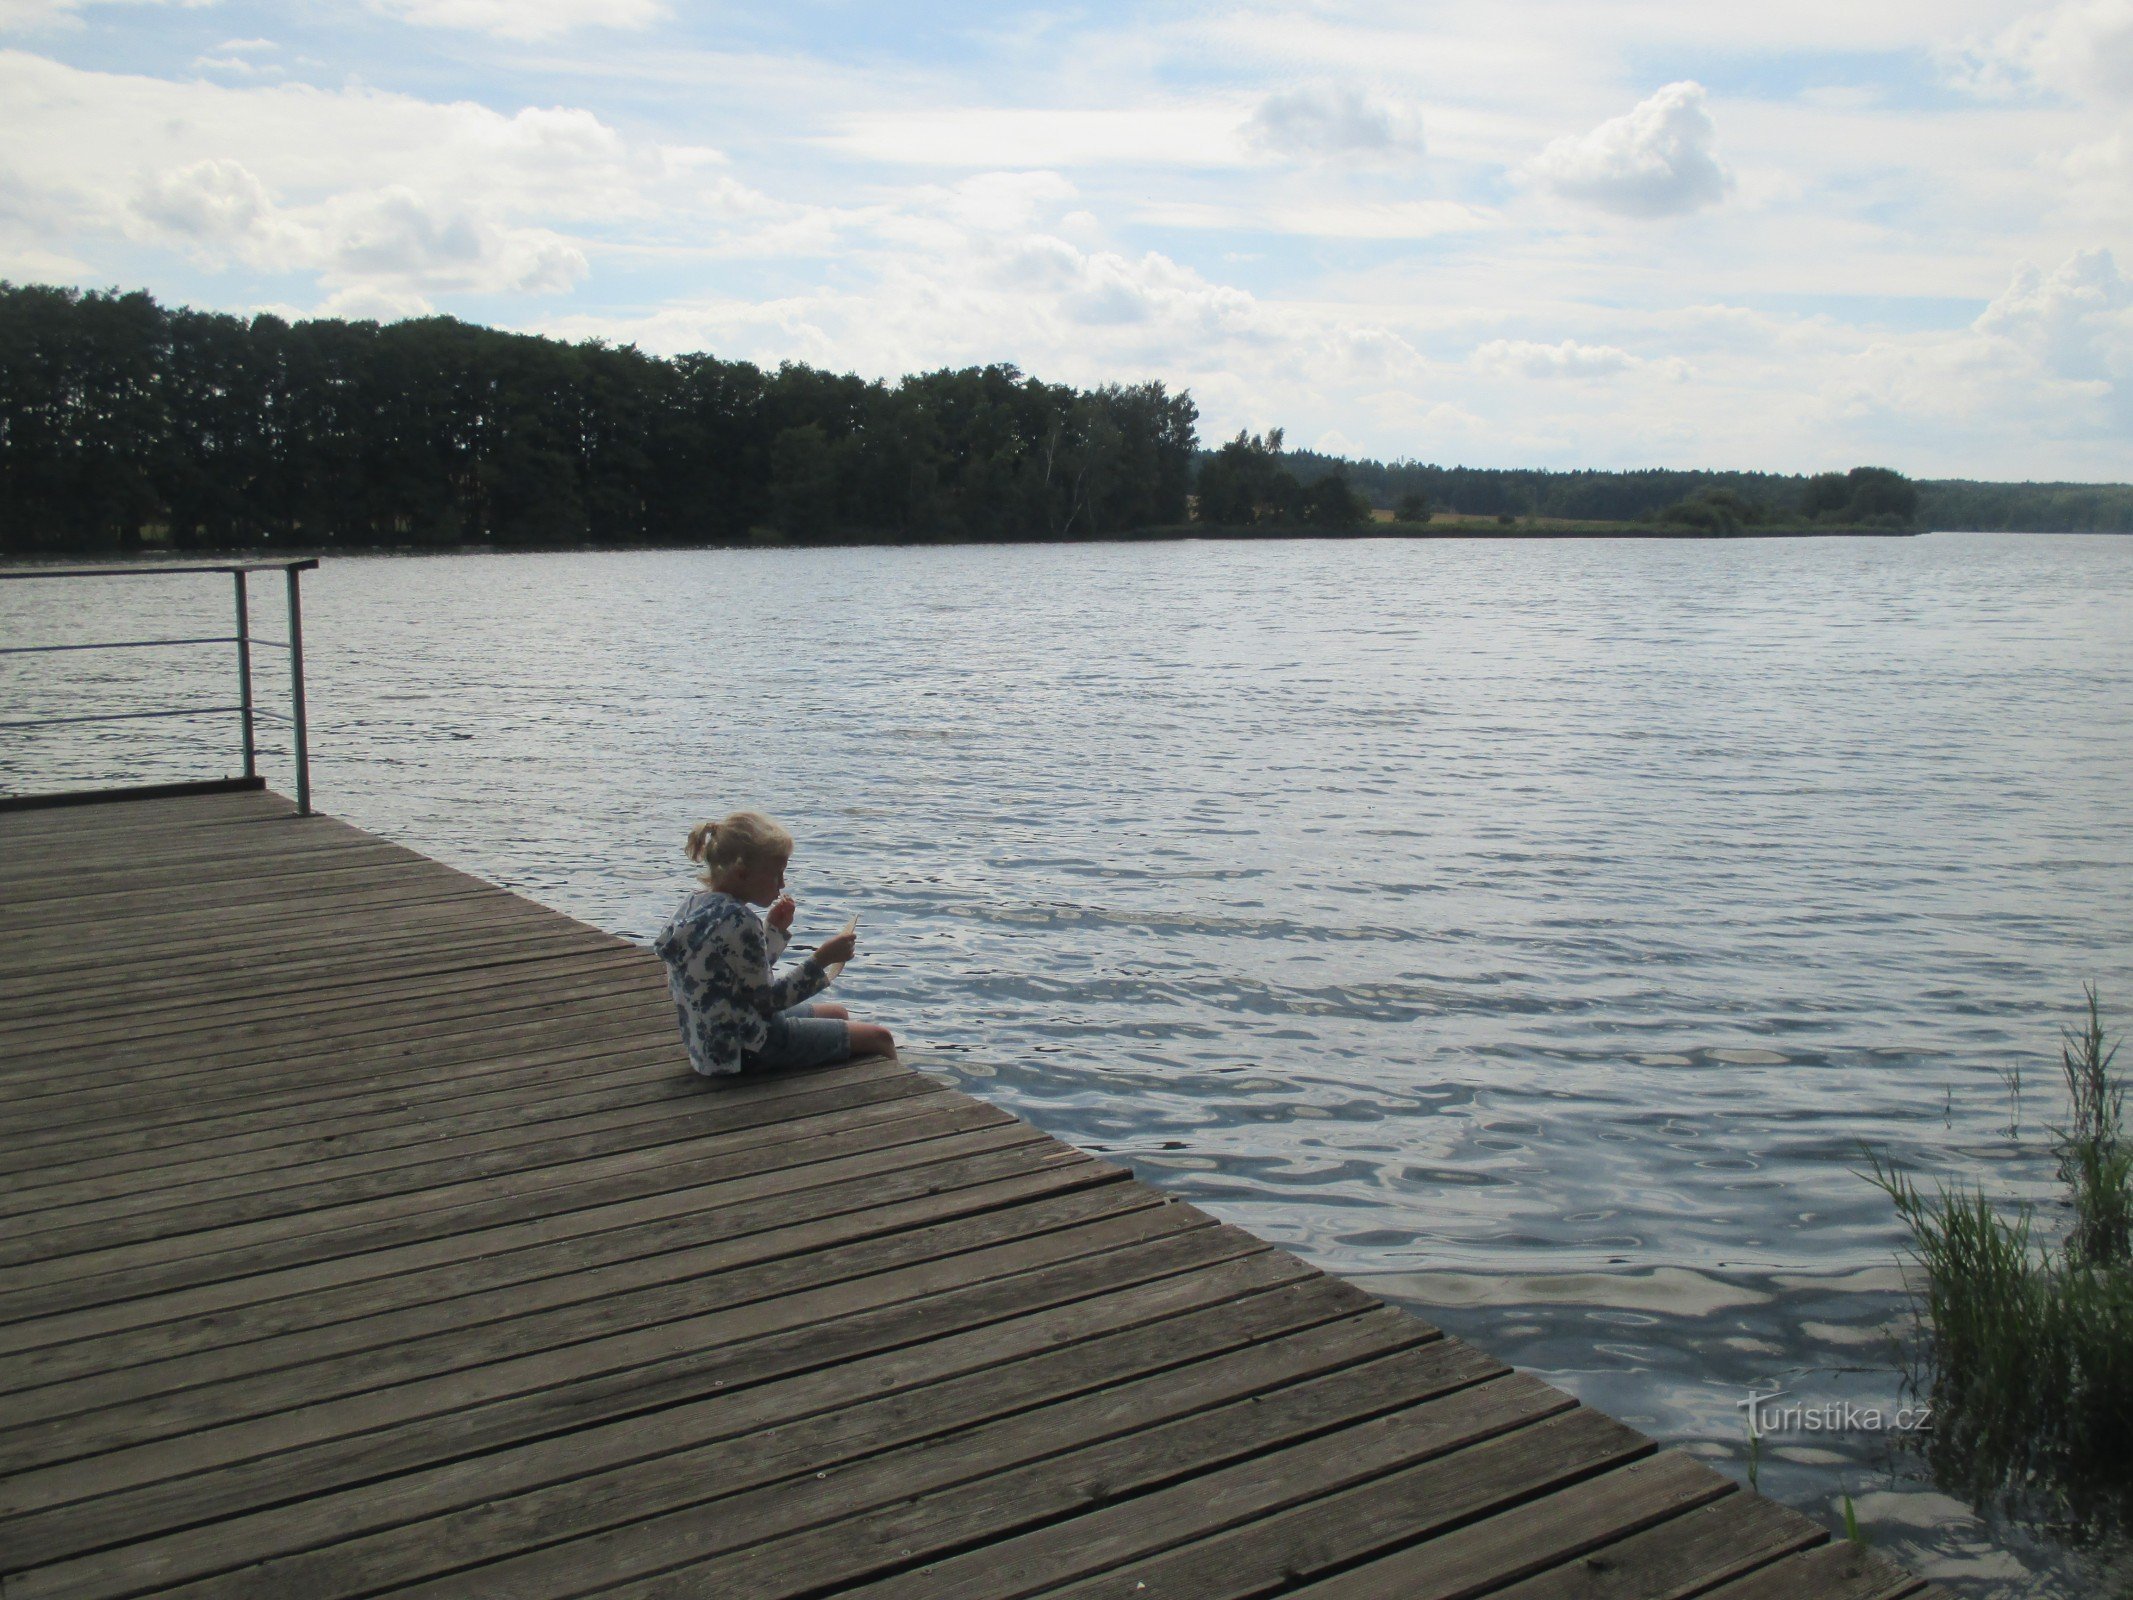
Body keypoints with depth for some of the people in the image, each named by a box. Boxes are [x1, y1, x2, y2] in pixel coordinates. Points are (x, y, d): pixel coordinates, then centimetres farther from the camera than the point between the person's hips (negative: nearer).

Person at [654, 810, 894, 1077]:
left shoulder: (695, 904, 4)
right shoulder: (738, 921, -26)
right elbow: (767, 999, -19)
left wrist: (774, 929, 9)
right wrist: (821, 960, -17)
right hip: (744, 1051, -10)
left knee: (837, 1014, 28)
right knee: (878, 1037, 0)